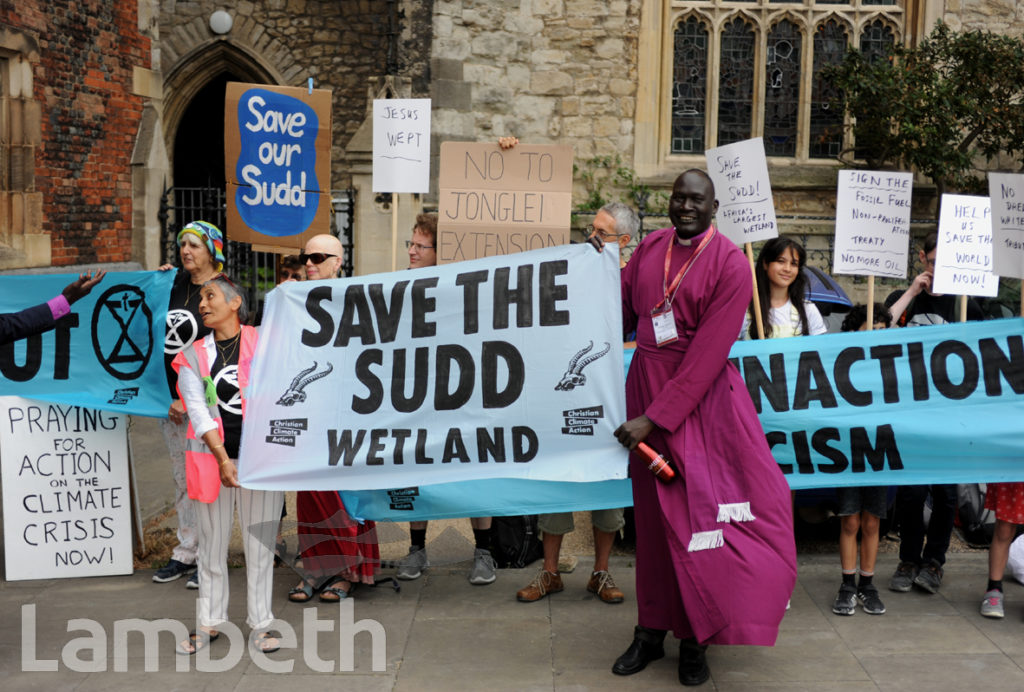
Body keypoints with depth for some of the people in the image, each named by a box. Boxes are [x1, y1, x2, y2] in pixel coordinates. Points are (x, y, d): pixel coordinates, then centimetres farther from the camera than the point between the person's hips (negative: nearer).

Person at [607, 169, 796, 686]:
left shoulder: (730, 264, -10)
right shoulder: (650, 247, 6)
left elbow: (708, 354, -16)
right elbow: (623, 311, 11)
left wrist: (653, 418, -19)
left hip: (703, 396, -4)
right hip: (646, 385, 4)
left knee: (700, 513, -2)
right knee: (653, 513, 9)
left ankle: (694, 640, 13)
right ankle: (651, 631, 20)